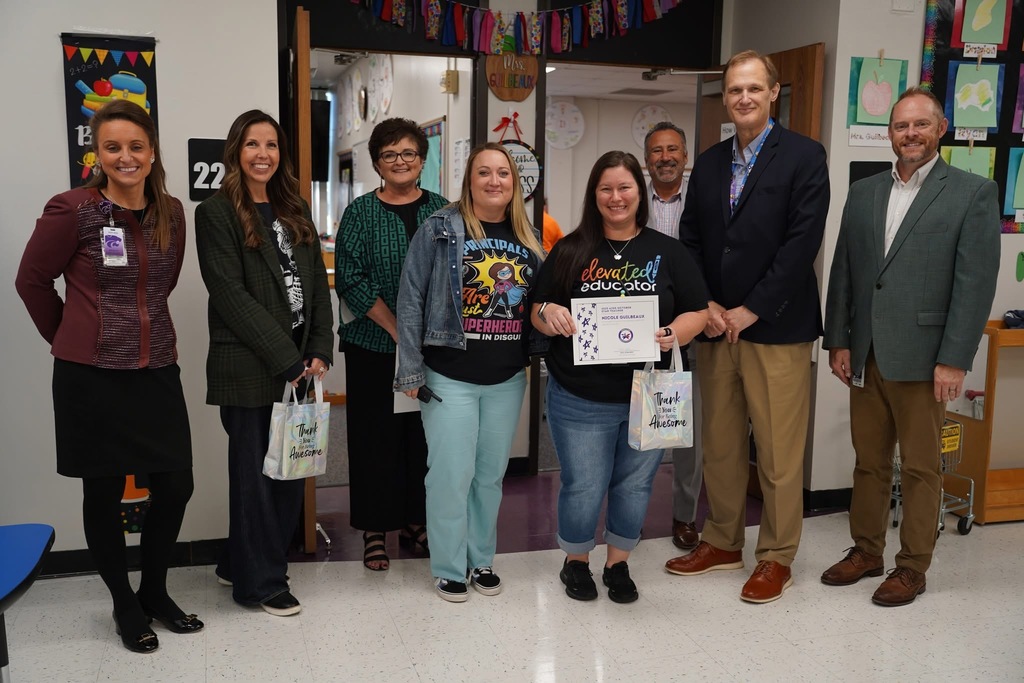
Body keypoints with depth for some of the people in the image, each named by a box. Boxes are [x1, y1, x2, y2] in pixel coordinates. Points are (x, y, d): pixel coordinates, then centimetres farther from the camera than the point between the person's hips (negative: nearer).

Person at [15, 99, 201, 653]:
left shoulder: (171, 213, 5)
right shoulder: (72, 210, -9)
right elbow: (32, 281, 1)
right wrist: (69, 339, 9)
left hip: (157, 372, 4)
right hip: (90, 377, -4)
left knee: (175, 486, 6)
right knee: (104, 492, 8)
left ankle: (155, 591, 30)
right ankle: (124, 604, 27)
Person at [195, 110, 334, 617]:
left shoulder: (295, 210, 15)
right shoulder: (216, 213, -4)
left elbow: (317, 285, 12)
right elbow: (230, 295, -12)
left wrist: (319, 352, 0)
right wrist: (285, 358, -14)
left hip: (299, 365, 6)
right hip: (249, 368, -6)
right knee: (255, 473, 3)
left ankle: (239, 564, 29)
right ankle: (260, 582, 17)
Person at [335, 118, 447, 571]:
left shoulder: (442, 211, 6)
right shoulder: (360, 214, 0)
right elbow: (350, 279, -9)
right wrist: (397, 329, -14)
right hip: (373, 346, -2)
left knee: (425, 433, 8)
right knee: (375, 436, 3)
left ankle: (415, 521, 23)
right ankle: (375, 529, 16)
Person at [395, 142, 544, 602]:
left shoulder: (527, 239, 8)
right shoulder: (440, 230, -6)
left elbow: (539, 302, 15)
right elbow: (411, 301, -8)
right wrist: (411, 372, -11)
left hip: (507, 380, 4)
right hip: (450, 378, -4)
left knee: (492, 474, 14)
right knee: (452, 473, 1)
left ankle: (482, 559, 31)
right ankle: (449, 568, 18)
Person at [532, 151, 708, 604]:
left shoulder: (667, 252, 3)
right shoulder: (570, 251, 3)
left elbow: (697, 312, 4)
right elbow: (538, 314, 5)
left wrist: (674, 333, -16)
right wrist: (549, 314, -17)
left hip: (649, 399, 1)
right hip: (580, 401, -1)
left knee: (634, 485, 12)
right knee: (583, 488, 5)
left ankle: (618, 564, 34)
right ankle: (576, 562, 31)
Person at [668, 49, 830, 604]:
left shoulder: (803, 156, -4)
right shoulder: (708, 163, 12)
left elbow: (803, 241, -12)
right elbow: (690, 241, 11)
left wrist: (751, 310, -13)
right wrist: (705, 306, -4)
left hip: (777, 328, -5)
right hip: (715, 327, 5)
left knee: (778, 452, 2)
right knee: (719, 443, 12)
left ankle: (776, 557, 16)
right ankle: (722, 542, 27)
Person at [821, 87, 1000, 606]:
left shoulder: (973, 193, -3)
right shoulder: (863, 193, 11)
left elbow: (976, 282, -8)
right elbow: (843, 272, 11)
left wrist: (954, 360, -13)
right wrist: (838, 342, 5)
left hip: (922, 357, -4)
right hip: (865, 354, 4)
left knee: (920, 468, 6)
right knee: (868, 460, 13)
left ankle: (912, 566, 19)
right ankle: (865, 551, 27)